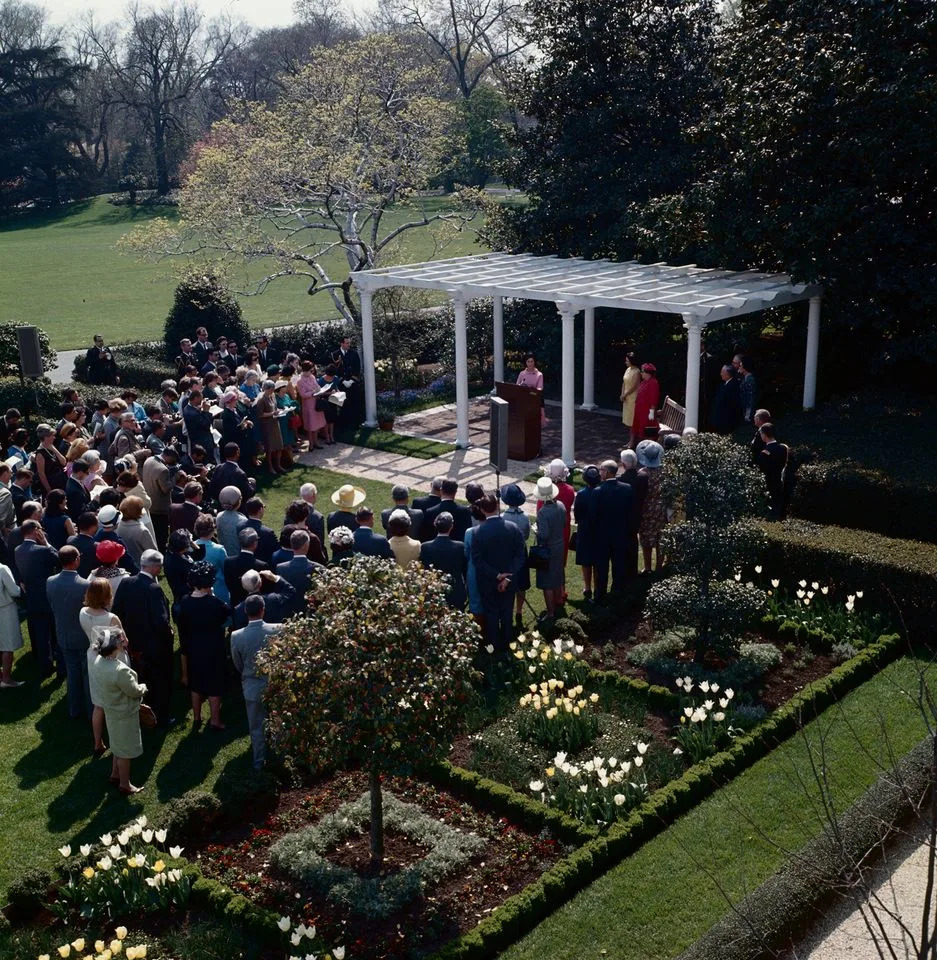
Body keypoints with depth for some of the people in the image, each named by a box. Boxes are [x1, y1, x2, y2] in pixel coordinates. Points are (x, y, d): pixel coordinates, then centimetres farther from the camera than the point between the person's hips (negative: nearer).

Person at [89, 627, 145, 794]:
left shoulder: (97, 661, -11)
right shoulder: (120, 670, -36)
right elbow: (135, 691, -22)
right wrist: (143, 687, 0)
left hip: (111, 710, 8)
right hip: (124, 714, -8)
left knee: (118, 745, 28)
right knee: (125, 750, 12)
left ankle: (115, 774, 46)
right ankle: (125, 784, 28)